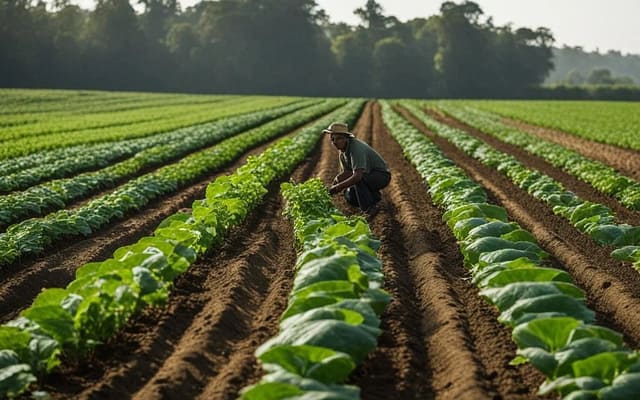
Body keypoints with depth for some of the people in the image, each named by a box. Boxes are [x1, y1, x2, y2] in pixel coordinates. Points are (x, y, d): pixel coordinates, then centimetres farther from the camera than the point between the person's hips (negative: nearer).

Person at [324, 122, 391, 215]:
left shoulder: (356, 148, -32)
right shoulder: (343, 148, -2)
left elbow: (358, 175, -42)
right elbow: (347, 172, 3)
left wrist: (338, 187, -37)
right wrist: (336, 180, -17)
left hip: (381, 176, -9)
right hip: (368, 176, 9)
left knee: (358, 179, -35)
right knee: (350, 197, -6)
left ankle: (369, 208, -19)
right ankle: (374, 197, 18)